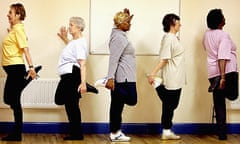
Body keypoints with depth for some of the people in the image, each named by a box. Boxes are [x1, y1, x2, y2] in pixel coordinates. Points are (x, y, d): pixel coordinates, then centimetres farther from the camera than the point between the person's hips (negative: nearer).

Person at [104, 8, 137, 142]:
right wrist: (110, 78, -24)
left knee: (117, 105, 9)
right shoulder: (119, 37, -14)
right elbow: (113, 59, -20)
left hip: (123, 77, 10)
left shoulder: (120, 35, 14)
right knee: (131, 100, -8)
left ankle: (116, 133, 13)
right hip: (123, 78, -10)